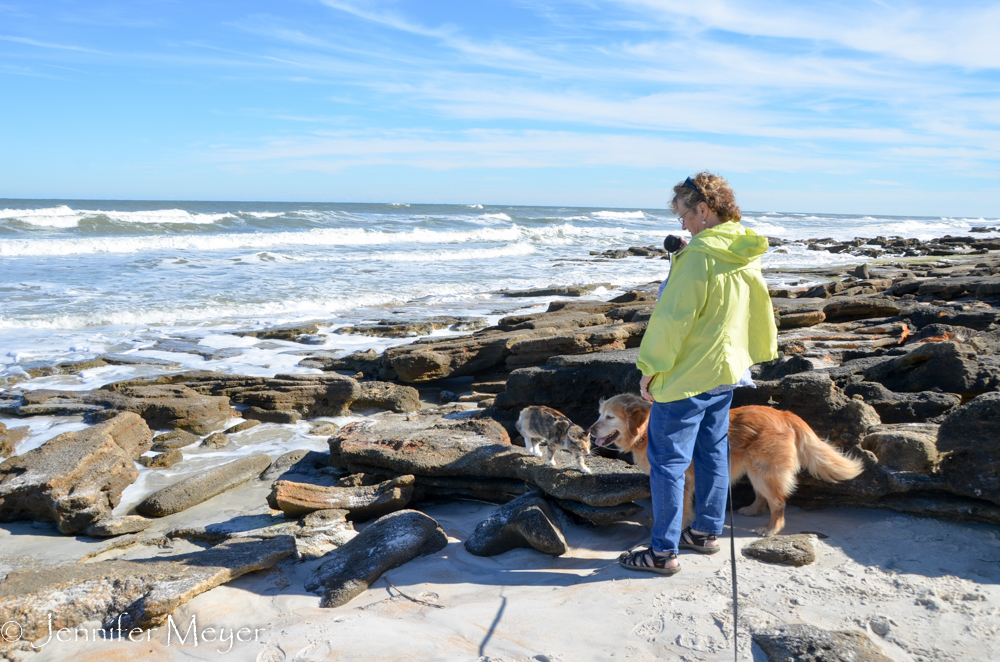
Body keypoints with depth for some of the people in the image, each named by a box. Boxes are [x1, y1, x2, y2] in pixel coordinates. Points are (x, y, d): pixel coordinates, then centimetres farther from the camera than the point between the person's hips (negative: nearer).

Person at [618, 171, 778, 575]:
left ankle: (664, 551, 5)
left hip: (685, 376, -9)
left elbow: (673, 318, -21)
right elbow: (758, 311, 16)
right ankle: (707, 531, 31)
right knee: (713, 452, 18)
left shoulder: (700, 254, -20)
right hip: (727, 371, 9)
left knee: (667, 460, -1)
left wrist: (651, 368, -13)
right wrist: (753, 355, 27)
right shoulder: (746, 253, 6)